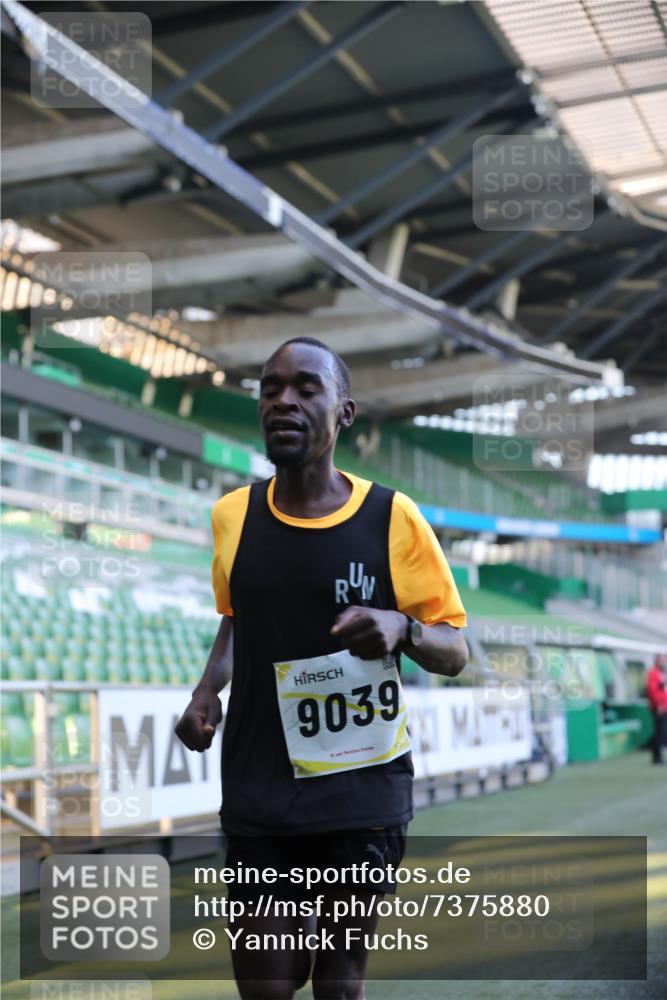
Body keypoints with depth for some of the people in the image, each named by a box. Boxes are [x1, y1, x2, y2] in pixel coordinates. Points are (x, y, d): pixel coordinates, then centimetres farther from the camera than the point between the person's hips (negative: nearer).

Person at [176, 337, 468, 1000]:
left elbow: (455, 652, -1)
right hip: (259, 793, 2)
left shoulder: (392, 518, -7)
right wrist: (208, 689, 2)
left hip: (364, 793, -2)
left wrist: (400, 628, -22)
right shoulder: (232, 515, 2)